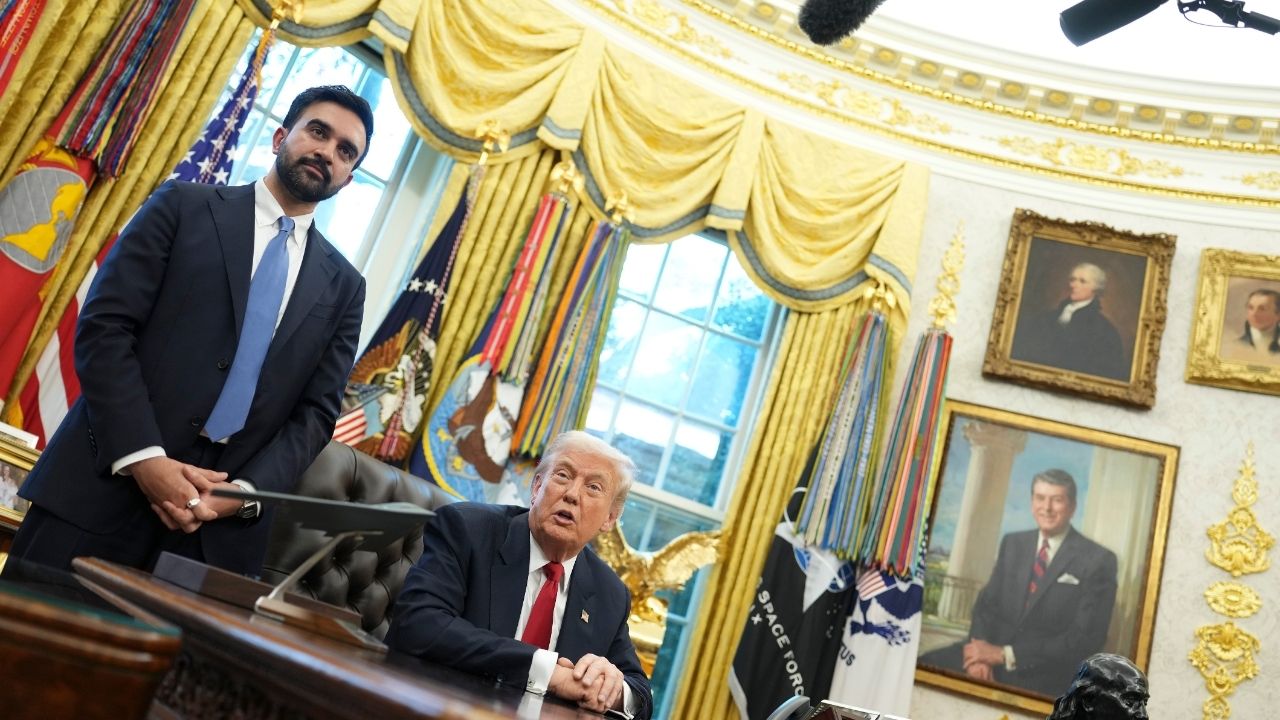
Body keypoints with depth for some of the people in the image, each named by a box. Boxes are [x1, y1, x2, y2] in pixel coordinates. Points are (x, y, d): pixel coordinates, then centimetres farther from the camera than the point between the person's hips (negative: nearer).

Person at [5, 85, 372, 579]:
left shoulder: (343, 285, 11)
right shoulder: (184, 206, 4)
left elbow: (316, 411, 7)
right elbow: (103, 327, -4)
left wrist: (248, 491, -9)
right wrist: (143, 457, -14)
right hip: (105, 484, -1)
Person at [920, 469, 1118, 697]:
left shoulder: (1098, 560, -4)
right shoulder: (1012, 543, 11)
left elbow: (1085, 639, -10)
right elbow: (987, 603, 9)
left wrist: (1005, 654, -16)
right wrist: (981, 653, -13)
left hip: (1042, 676, -5)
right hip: (994, 652, 5)